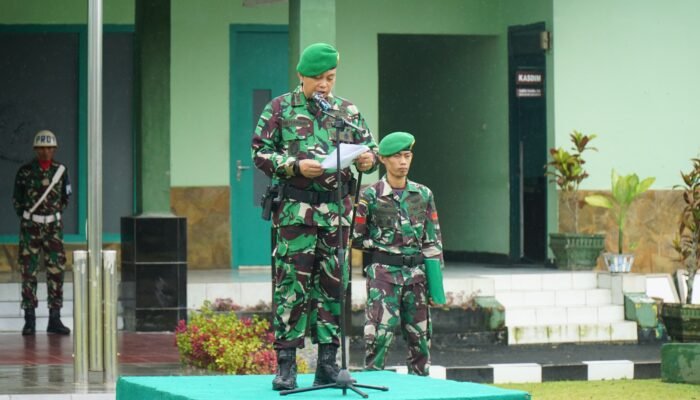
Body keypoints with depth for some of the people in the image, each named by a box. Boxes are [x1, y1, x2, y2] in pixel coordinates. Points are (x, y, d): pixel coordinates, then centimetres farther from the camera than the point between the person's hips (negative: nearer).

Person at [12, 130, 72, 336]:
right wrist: (28, 219, 8)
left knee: (56, 270, -3)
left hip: (53, 227, 2)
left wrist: (53, 216, 12)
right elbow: (16, 199, 7)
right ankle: (29, 320, 4)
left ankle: (54, 319, 1)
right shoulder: (25, 171, -6)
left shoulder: (60, 170, 1)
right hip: (30, 227, -2)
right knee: (28, 272, -1)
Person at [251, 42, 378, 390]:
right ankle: (285, 365, -3)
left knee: (332, 285, 6)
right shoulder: (280, 109, 3)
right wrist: (296, 166, -15)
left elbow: (370, 146, 18)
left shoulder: (348, 111, 13)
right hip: (296, 209, -4)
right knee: (292, 285, -6)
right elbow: (260, 153, -1)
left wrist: (369, 159, -6)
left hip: (337, 211, 4)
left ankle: (327, 363, 12)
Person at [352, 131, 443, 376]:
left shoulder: (423, 195, 9)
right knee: (379, 335, -13)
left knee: (420, 337, 6)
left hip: (415, 273, 4)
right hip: (383, 273, -4)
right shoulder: (370, 196, -2)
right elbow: (356, 238, -1)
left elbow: (432, 241, 10)